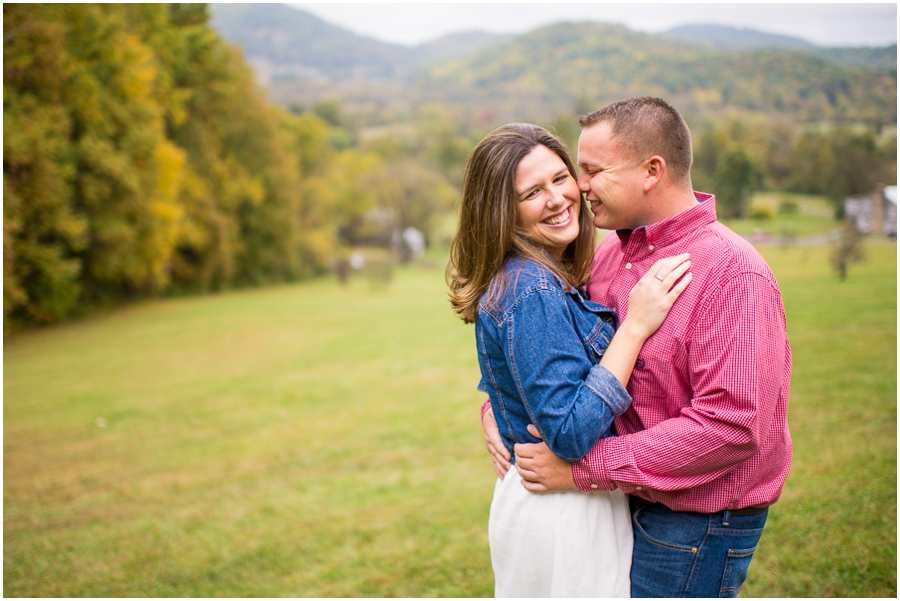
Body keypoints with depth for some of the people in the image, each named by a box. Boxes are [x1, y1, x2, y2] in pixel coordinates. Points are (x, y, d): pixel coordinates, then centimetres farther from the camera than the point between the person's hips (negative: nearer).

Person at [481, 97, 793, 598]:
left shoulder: (733, 273, -20)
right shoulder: (611, 251, 4)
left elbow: (732, 425, -27)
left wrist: (585, 468, -26)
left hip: (698, 526, -7)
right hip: (631, 504, 7)